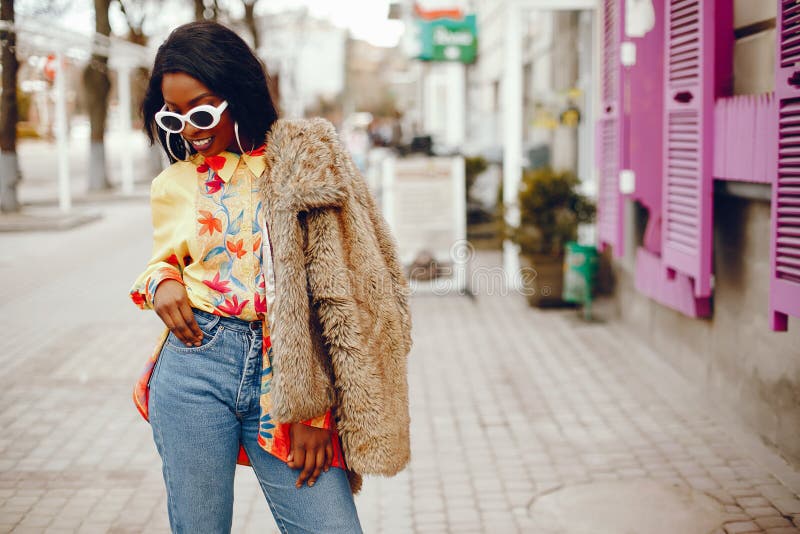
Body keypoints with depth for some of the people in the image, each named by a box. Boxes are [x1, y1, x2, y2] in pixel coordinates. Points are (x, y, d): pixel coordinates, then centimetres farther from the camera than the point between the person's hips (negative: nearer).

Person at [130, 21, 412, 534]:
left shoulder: (303, 161, 0)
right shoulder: (172, 185, 11)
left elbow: (340, 290, -3)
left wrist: (316, 407, -5)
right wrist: (161, 284, -1)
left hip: (283, 375, -2)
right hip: (194, 367, 2)